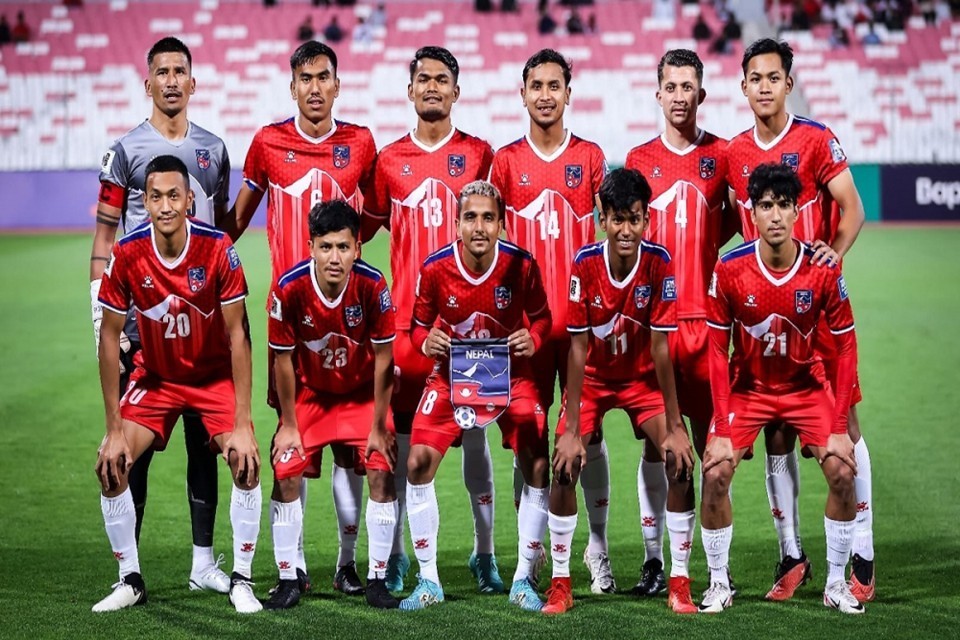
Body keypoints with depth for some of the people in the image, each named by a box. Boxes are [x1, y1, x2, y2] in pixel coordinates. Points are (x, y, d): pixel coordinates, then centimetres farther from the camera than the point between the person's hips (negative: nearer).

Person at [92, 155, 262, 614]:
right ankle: (130, 580, 4)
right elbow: (110, 338, -12)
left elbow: (237, 334, -18)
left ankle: (241, 579, -2)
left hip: (216, 375, -1)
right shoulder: (127, 255, -20)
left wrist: (243, 423, -22)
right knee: (111, 466, -13)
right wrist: (114, 428, -14)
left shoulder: (218, 249, -23)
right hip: (155, 376, 2)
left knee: (246, 464, -19)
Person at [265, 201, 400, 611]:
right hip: (310, 393, 0)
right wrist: (288, 425, -8)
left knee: (382, 473, -12)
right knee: (286, 474, -10)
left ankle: (377, 580, 0)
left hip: (363, 392, 0)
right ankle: (288, 581, 2)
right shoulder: (289, 289, -25)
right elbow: (283, 359, -13)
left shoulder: (373, 286, -25)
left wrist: (379, 427, -13)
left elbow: (383, 358, -16)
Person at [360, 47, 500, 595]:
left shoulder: (479, 155, 5)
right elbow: (364, 229, 15)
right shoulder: (390, 160, 8)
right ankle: (395, 555, 12)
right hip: (407, 318, 1)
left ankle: (485, 554, 12)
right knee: (401, 437, 2)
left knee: (475, 435, 3)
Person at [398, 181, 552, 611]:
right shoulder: (434, 269, -17)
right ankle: (428, 581, 1)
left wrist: (533, 339, -22)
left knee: (538, 466, -11)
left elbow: (541, 316, 0)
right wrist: (426, 341, -23)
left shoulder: (521, 266, -18)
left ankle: (523, 580, 6)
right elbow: (420, 325, -1)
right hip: (452, 372, 0)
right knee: (419, 463, -13)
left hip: (510, 371, 0)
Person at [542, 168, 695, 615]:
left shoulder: (659, 263, -21)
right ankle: (560, 582, 0)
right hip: (593, 378, 0)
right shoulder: (585, 263, -22)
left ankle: (680, 582, -3)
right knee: (565, 466, -15)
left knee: (681, 461, -15)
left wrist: (674, 426, -18)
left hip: (643, 378, 0)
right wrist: (571, 431, -22)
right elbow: (578, 349, -20)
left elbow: (660, 348, -18)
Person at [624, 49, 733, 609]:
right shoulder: (639, 160, 8)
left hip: (706, 313, 0)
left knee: (709, 436, -1)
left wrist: (707, 249, 1)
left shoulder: (722, 156, 5)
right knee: (655, 438, 2)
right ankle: (654, 559, 8)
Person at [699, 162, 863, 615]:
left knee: (843, 472, -14)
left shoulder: (823, 271, -18)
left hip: (807, 386, 1)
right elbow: (718, 350, -12)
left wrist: (839, 428, -14)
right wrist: (722, 429, -16)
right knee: (715, 473, -16)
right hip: (747, 387, 0)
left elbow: (845, 346, -10)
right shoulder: (729, 269, -19)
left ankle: (836, 583, 5)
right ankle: (719, 583, 3)